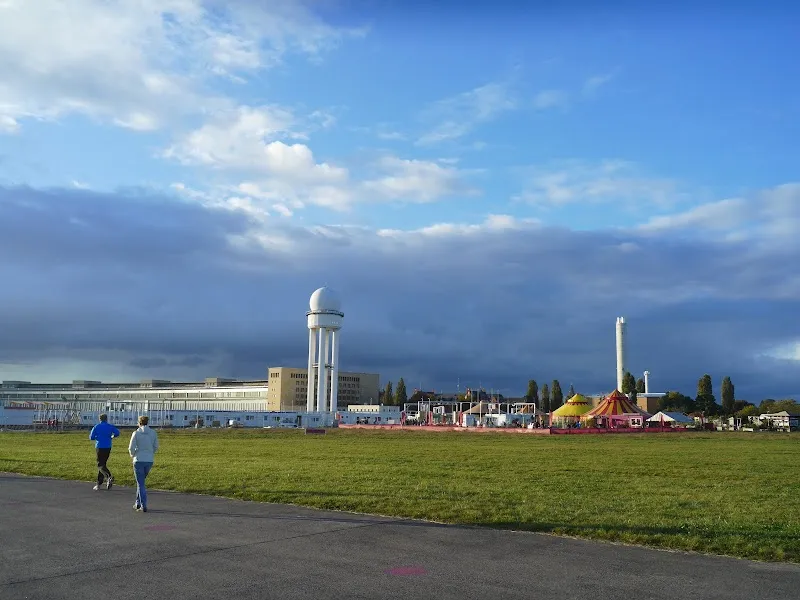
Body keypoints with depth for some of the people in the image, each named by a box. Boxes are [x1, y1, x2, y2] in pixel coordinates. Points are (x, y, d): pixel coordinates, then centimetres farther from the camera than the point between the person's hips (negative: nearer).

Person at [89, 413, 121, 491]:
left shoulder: (96, 427, 0)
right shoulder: (110, 426, 4)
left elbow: (91, 437, -2)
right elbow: (117, 433, -9)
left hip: (99, 447, -3)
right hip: (108, 448, 3)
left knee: (100, 465, -6)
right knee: (103, 464, 13)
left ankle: (109, 477, -31)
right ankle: (99, 484, 16)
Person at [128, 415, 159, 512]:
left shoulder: (136, 433, -9)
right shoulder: (153, 433, 1)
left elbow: (131, 448, -9)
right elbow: (156, 447, 6)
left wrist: (132, 455, 12)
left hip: (139, 460, -4)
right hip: (149, 461, 4)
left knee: (141, 484, 2)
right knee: (141, 481, 23)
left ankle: (144, 506, -4)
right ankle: (138, 503, 27)